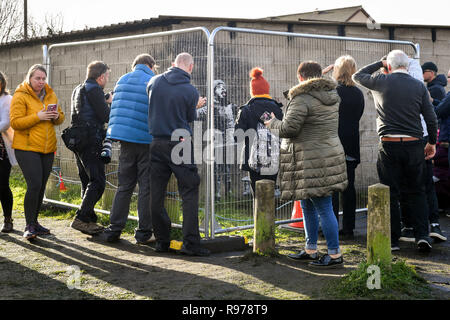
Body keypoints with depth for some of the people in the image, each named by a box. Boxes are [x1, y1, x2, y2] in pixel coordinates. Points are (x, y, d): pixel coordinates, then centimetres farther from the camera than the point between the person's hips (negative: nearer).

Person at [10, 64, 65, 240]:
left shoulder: (50, 95, 13)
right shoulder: (20, 96, -5)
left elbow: (61, 118, 19)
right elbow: (15, 122, -13)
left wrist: (57, 116, -5)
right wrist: (38, 117, -22)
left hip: (47, 148, 6)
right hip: (27, 148, -6)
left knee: (41, 186, 10)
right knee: (34, 185, -15)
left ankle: (34, 222, 23)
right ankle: (29, 226, -7)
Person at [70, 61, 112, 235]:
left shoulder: (78, 90, 18)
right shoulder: (94, 90, -11)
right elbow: (105, 116, -14)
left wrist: (106, 100, 23)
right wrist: (112, 104, 3)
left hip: (78, 141, 10)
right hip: (91, 142, -10)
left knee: (87, 181, 14)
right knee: (98, 181, -9)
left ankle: (89, 220, 16)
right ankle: (81, 218, -14)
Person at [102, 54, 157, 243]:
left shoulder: (122, 81, 13)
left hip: (125, 139, 5)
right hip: (146, 140, -5)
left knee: (125, 185, 12)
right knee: (146, 187, 3)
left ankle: (114, 229, 10)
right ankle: (144, 232, 6)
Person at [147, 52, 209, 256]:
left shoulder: (154, 82, 2)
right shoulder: (190, 91, -9)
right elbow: (191, 118, 1)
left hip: (157, 144, 4)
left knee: (156, 194, 10)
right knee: (189, 194, 2)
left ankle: (161, 240, 15)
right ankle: (190, 243, -3)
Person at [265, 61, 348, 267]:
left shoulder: (302, 99, -16)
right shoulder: (332, 96, 12)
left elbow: (288, 129, -19)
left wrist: (273, 124, 2)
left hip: (312, 162, -10)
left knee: (323, 208, -4)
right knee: (307, 205, 18)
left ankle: (335, 254, 2)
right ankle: (310, 250, 26)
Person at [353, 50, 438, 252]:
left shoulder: (381, 82, -2)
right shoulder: (419, 86, 2)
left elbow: (358, 76, 16)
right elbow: (431, 118, 1)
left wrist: (380, 63, 20)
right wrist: (432, 142, 12)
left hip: (389, 145, -1)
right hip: (414, 145, 2)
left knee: (391, 194, 5)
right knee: (416, 192, 13)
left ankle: (392, 239, 9)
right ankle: (422, 235, 5)